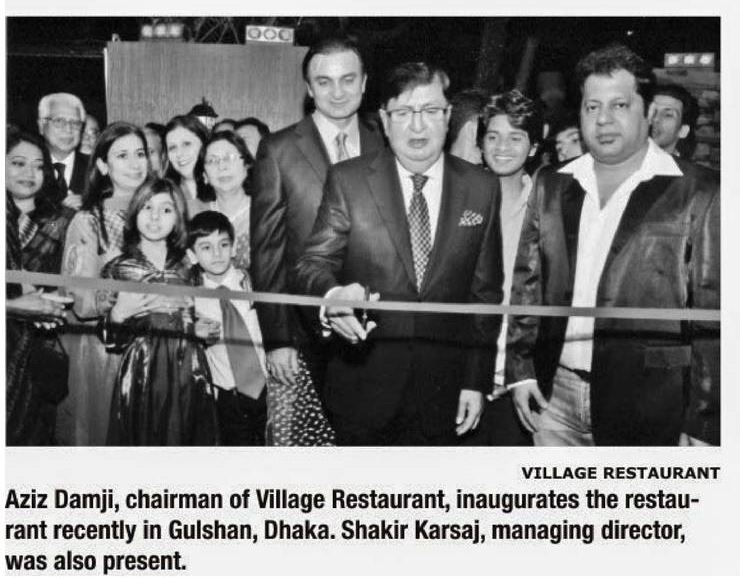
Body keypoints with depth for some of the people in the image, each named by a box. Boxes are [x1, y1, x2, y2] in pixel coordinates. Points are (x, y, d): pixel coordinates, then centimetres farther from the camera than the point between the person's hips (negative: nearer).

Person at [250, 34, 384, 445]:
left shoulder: (387, 149, 8)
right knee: (300, 440, 0)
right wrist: (275, 338, -7)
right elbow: (266, 252, -2)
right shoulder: (279, 150, -1)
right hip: (302, 335, -2)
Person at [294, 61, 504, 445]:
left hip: (442, 388, 1)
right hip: (361, 381, -1)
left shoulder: (481, 189, 3)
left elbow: (485, 292, 5)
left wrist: (477, 380, 3)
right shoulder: (347, 180, -2)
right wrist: (333, 294, -29)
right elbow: (313, 262, -5)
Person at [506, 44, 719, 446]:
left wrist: (702, 428, -10)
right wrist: (520, 369, 5)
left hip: (646, 408, -4)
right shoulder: (551, 187, 8)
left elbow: (712, 318, -8)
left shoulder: (697, 196, -6)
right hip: (553, 396, 4)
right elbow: (527, 282, 13)